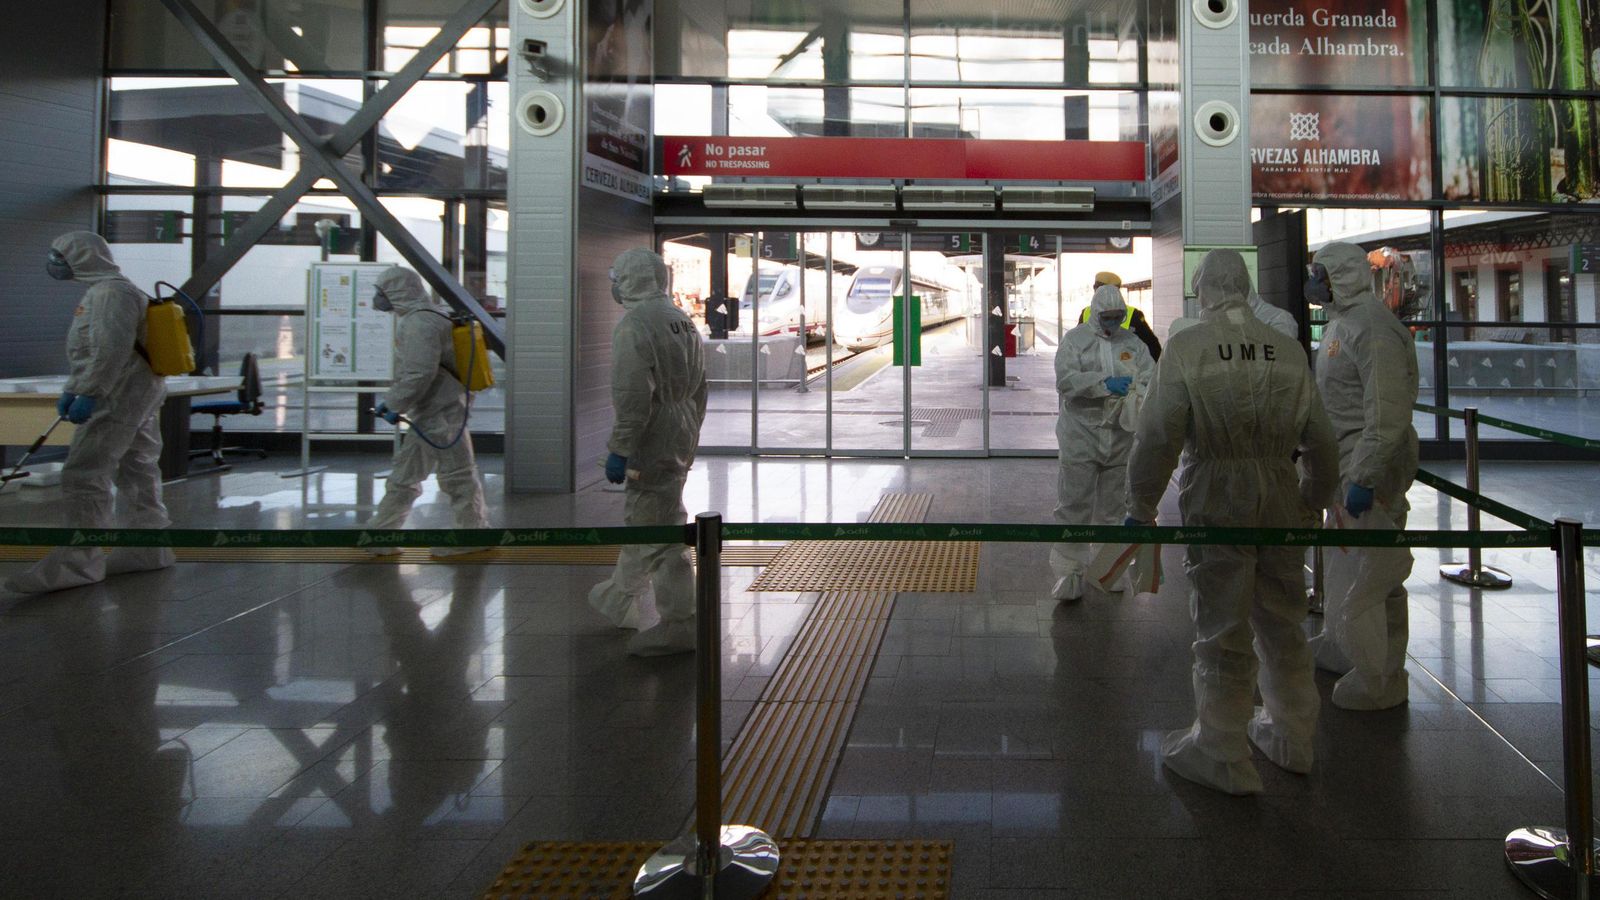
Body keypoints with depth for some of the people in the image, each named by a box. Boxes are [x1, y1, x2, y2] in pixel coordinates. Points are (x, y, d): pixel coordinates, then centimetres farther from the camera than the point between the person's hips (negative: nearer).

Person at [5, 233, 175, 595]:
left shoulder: (111, 292, -14)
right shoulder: (106, 292, 21)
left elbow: (112, 349, -24)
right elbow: (88, 353, 24)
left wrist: (87, 393, -22)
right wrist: (72, 390, 20)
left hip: (117, 398, -11)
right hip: (139, 398, 11)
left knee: (83, 475, -11)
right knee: (137, 472, 14)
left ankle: (78, 561, -10)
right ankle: (148, 549, 20)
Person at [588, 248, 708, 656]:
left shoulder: (634, 325, -16)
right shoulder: (684, 321, 13)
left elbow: (634, 397, -23)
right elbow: (699, 389, 18)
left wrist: (619, 450, -18)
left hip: (653, 444, -10)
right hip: (681, 441, 10)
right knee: (641, 521, 23)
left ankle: (679, 626, 3)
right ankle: (619, 601, 39)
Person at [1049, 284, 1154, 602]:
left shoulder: (1132, 342, 9)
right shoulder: (1076, 339, -2)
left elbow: (1151, 376, 1)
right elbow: (1065, 379, -15)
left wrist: (1137, 394, -21)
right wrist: (1105, 384, -26)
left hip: (1121, 436, 4)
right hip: (1081, 434, -4)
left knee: (1112, 506, 14)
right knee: (1074, 503, -5)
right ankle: (1069, 570, 2)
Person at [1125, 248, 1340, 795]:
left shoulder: (1186, 346, -9)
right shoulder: (1287, 350, 4)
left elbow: (1158, 437, -14)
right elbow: (1321, 442, 8)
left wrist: (1140, 509, -4)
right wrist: (1311, 504, 22)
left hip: (1216, 498, -4)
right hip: (1281, 498, 5)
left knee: (1222, 628, 4)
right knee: (1282, 622, 17)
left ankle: (1223, 756, 15)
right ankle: (1291, 738, 33)